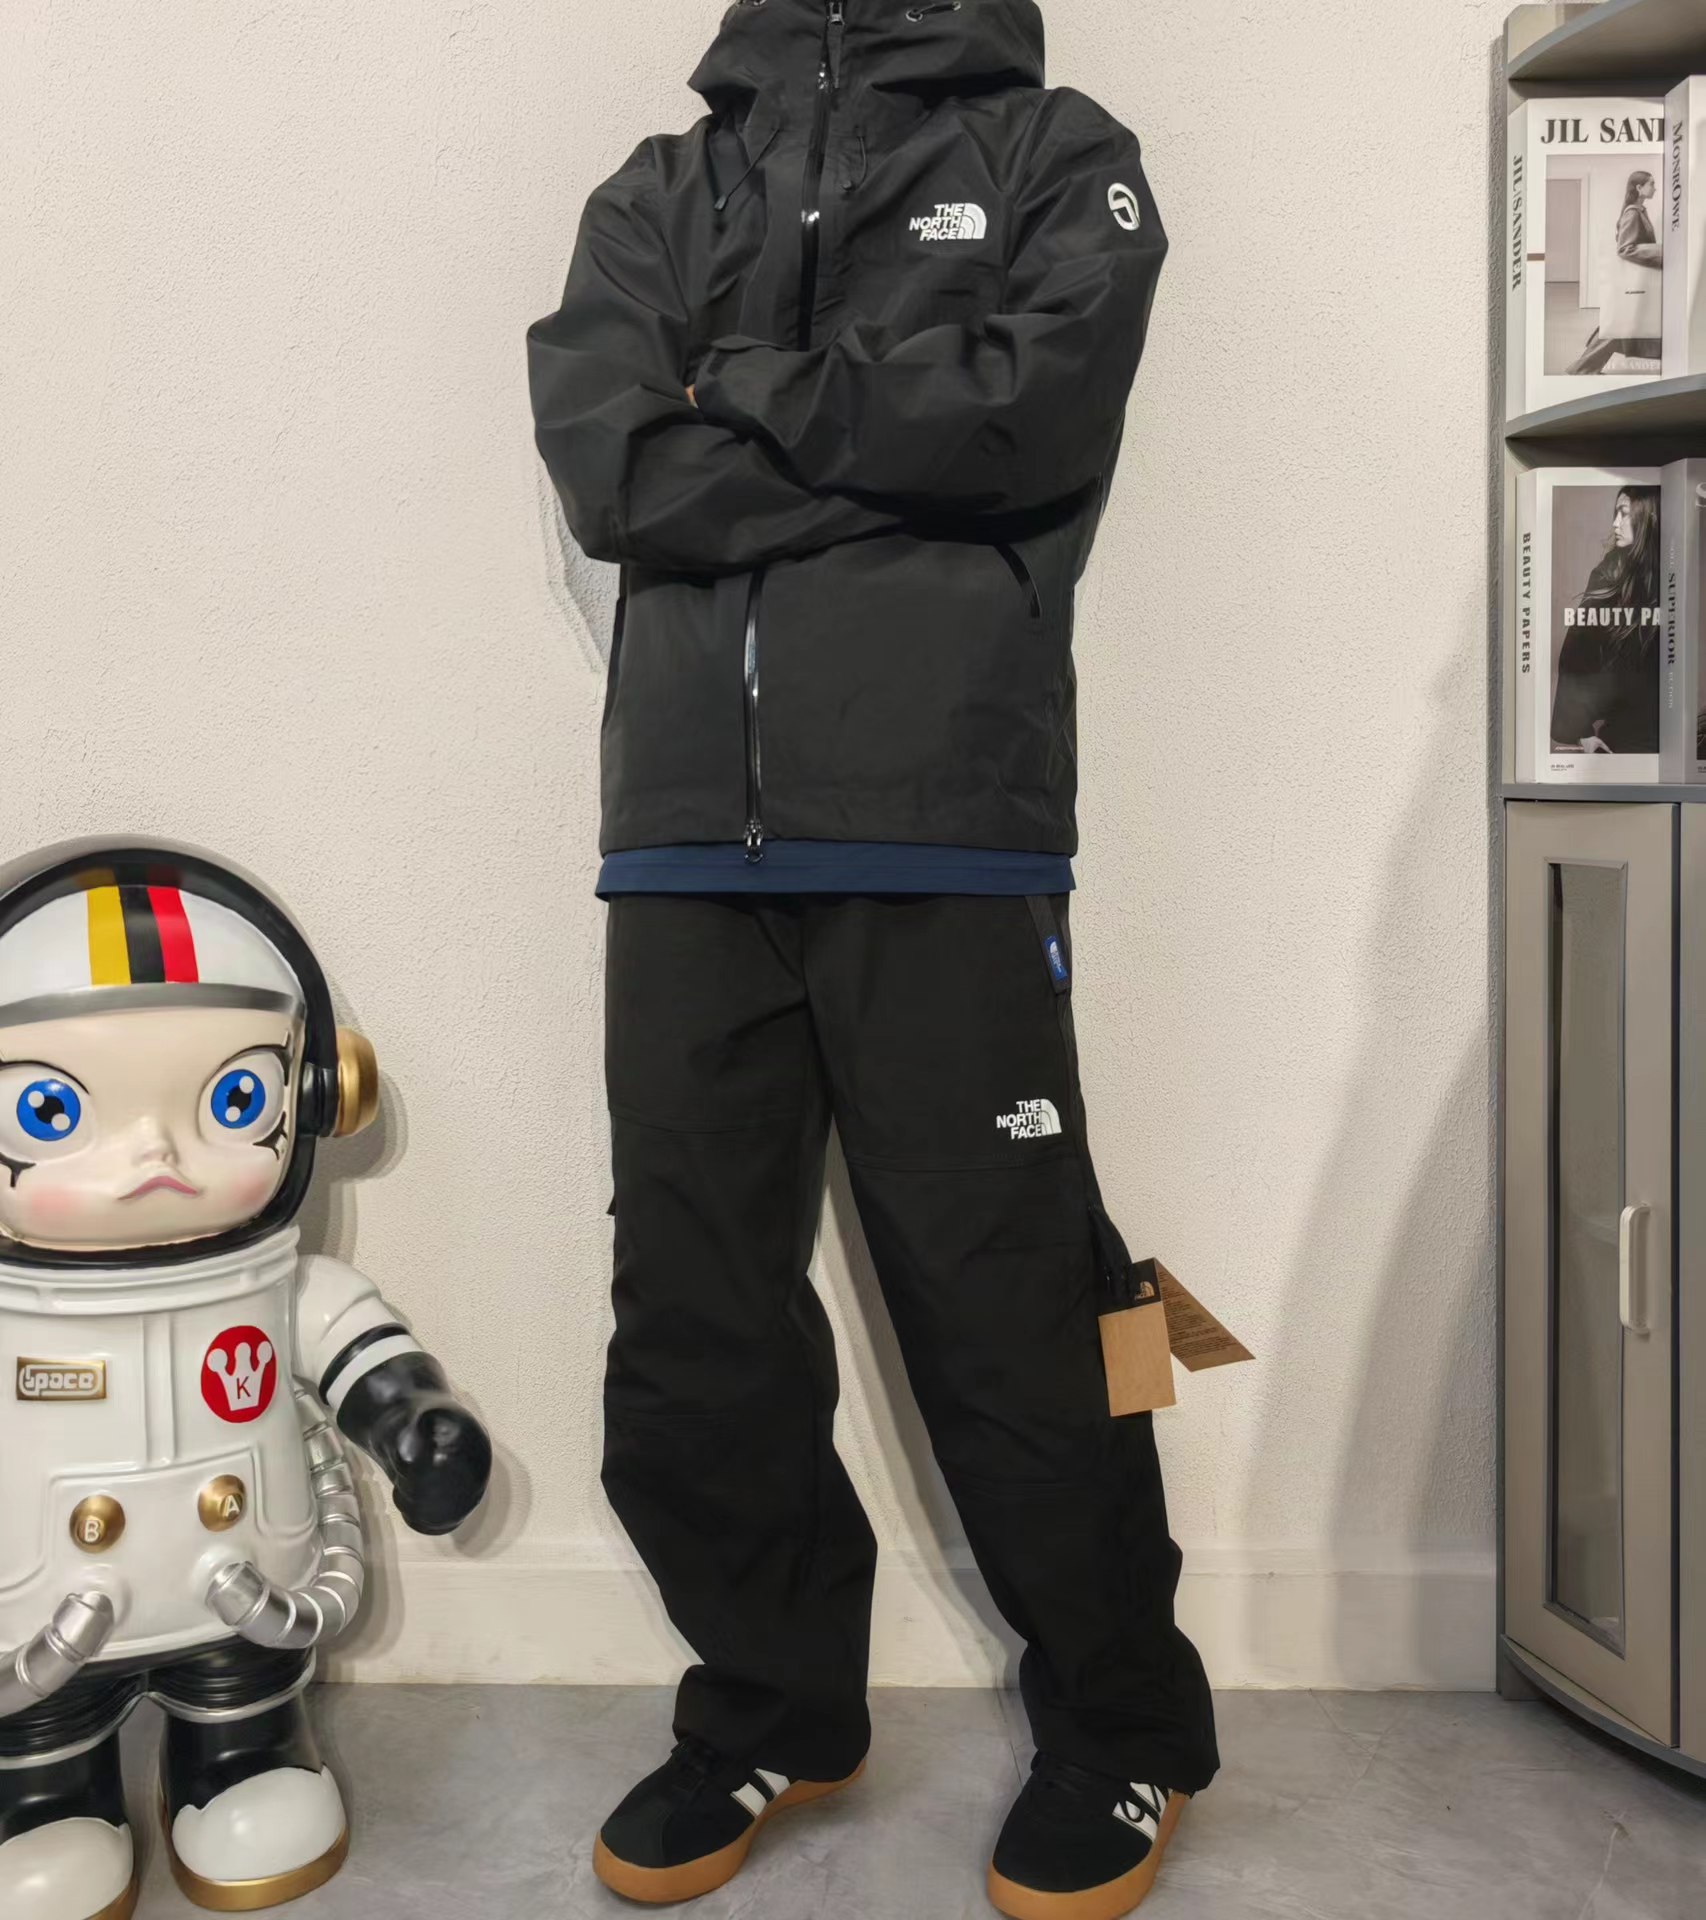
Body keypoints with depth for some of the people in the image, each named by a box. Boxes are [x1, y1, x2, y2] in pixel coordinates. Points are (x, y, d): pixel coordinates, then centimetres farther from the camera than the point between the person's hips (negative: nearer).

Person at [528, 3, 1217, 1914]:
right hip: (686, 827, 4)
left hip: (942, 827, -3)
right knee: (691, 1323, 7)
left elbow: (1033, 410, -6)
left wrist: (753, 389, 2)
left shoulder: (1059, 156, 15)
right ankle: (773, 1706, 29)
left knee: (1007, 1309, 0)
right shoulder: (657, 196, 22)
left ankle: (1123, 1731, 23)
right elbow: (609, 467, 3)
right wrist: (893, 442, -3)